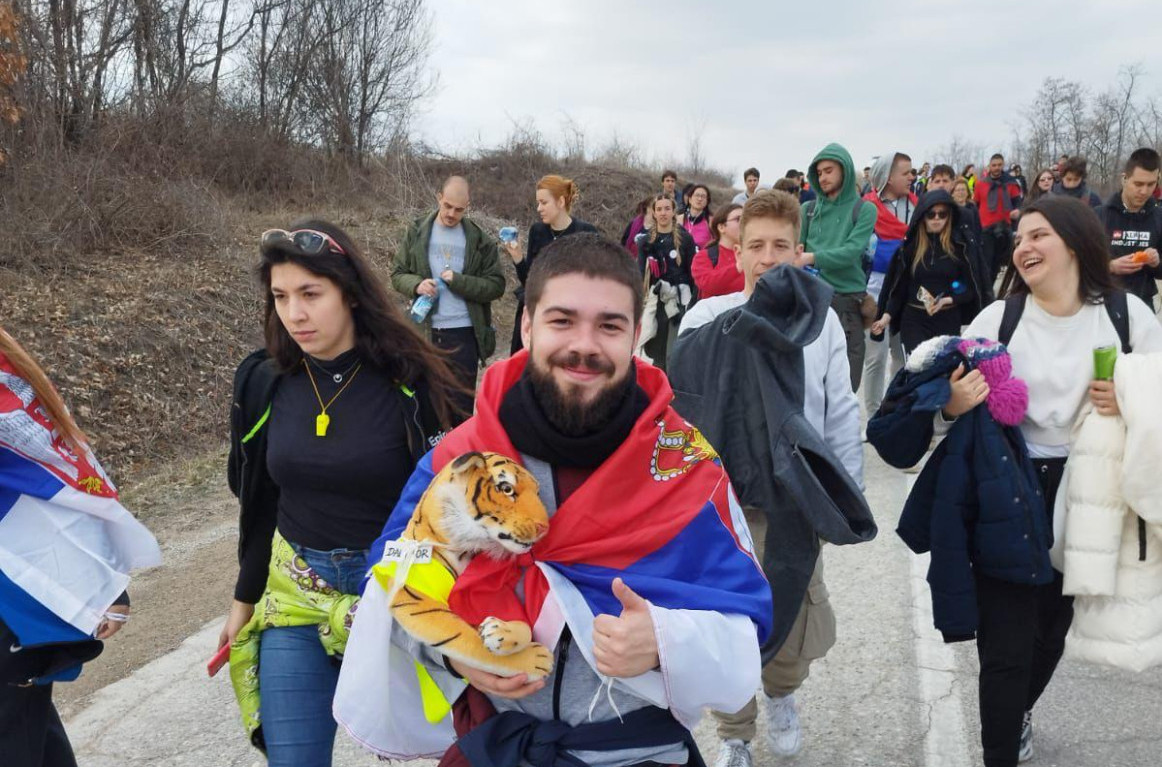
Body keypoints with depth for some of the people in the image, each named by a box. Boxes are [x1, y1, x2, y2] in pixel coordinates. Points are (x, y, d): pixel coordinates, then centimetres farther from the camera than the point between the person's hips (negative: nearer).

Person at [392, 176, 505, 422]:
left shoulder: (481, 240, 0)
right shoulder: (416, 232, 5)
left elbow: (496, 285, -3)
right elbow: (397, 274, 7)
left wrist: (458, 281, -15)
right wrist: (416, 284, -15)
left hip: (464, 332, -1)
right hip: (426, 331, 2)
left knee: (461, 401, 5)